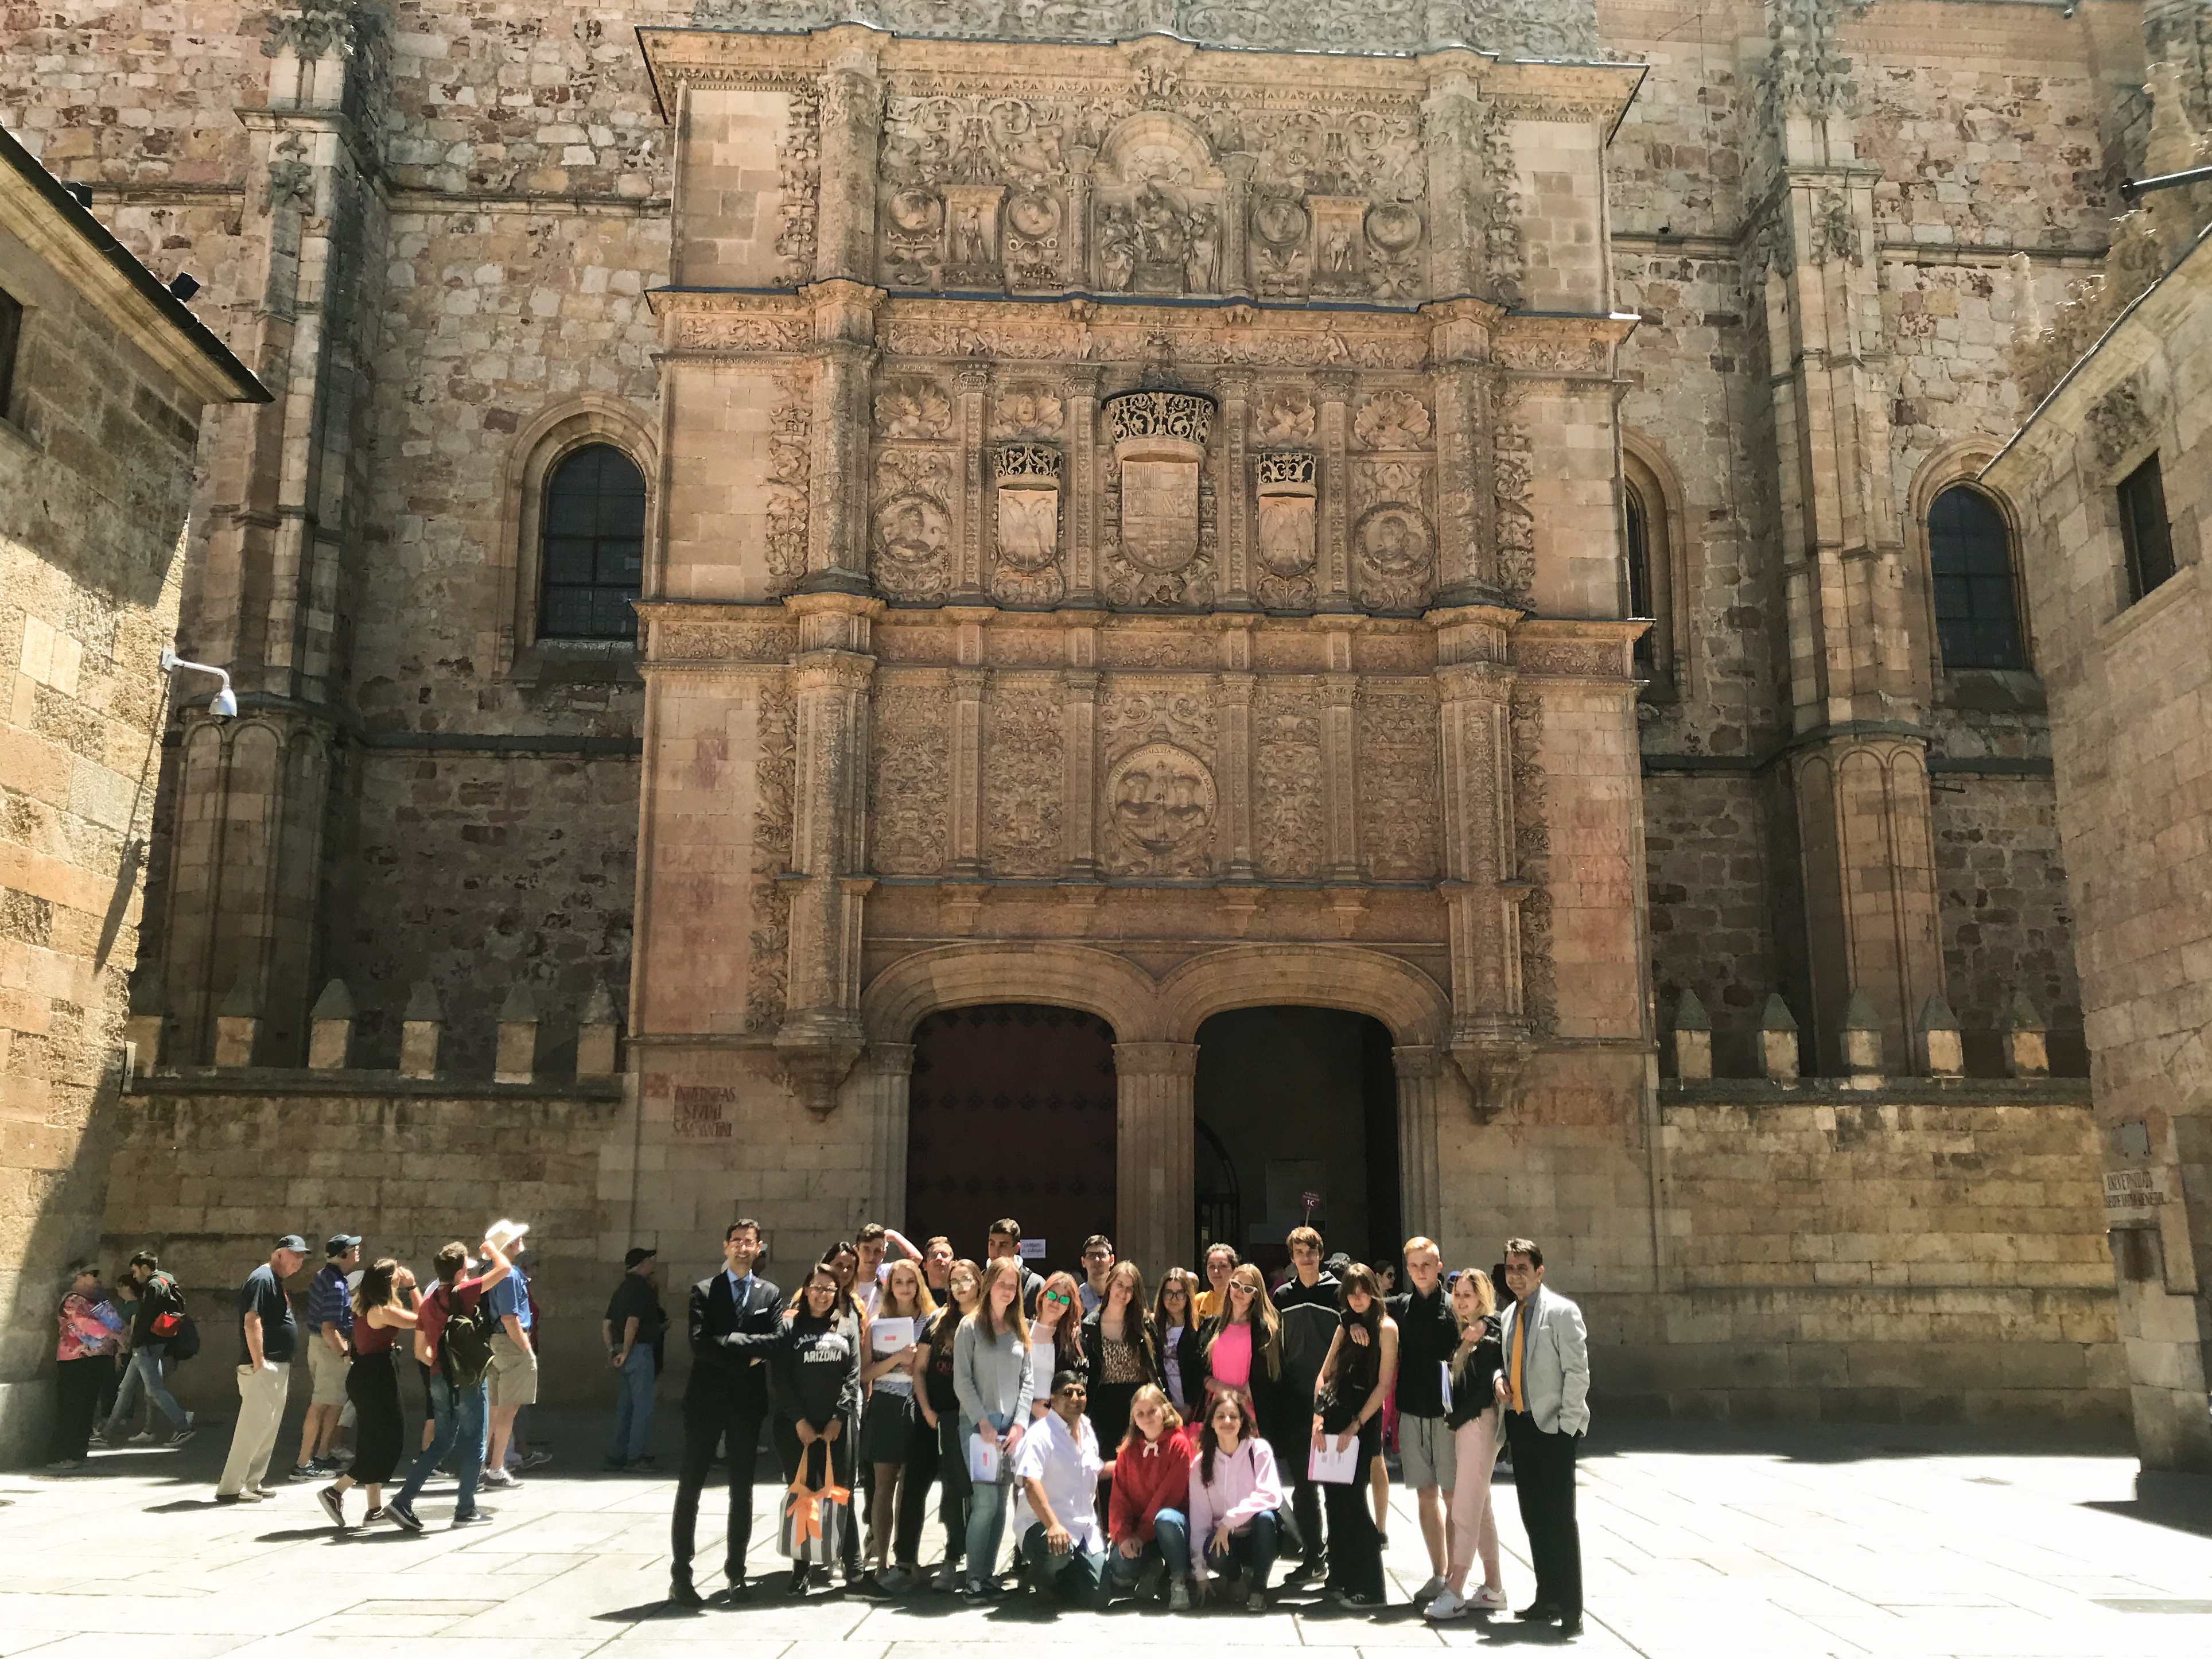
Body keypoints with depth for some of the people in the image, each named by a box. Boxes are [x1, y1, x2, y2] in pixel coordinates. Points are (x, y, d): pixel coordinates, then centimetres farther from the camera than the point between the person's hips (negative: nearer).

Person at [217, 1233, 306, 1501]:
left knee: (269, 1428, 14)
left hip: (279, 1367, 10)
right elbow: (252, 1322, -22)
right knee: (254, 1427, -8)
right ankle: (230, 1488, -2)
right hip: (263, 1368, -10)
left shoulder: (275, 1281, 18)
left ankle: (252, 1483, 21)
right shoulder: (261, 1279, -14)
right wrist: (259, 1364, -23)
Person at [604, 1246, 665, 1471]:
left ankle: (617, 1455, 17)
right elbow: (633, 1322, -22)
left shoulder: (622, 1289, 15)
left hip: (624, 1353, 9)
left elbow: (606, 1324, 15)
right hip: (640, 1351, -9)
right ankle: (636, 1456, -3)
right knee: (643, 1406, -4)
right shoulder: (642, 1288, -13)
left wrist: (612, 1351, 14)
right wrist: (626, 1352, -15)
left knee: (625, 1406, 14)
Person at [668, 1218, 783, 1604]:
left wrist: (729, 1340, -14)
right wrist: (746, 1357, -13)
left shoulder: (771, 1295, 8)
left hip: (748, 1402, 2)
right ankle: (680, 1576, 3)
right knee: (690, 1488, -2)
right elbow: (700, 1343, -12)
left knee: (743, 1490, 10)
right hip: (706, 1399, -2)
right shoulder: (704, 1291, 2)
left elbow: (776, 1341, -7)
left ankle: (735, 1568, 22)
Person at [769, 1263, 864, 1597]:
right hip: (796, 1427, -1)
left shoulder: (847, 1326, 9)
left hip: (836, 1426, 1)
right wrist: (799, 1421, -8)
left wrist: (838, 1418, -7)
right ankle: (801, 1569, 6)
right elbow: (780, 1377, -1)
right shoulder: (789, 1328, 6)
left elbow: (853, 1374, 3)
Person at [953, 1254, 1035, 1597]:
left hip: (1011, 1427, 4)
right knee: (986, 1499, -13)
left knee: (1001, 1502, 4)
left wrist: (1020, 1424, -2)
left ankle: (989, 1574, 10)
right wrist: (983, 1423, -11)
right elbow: (962, 1381, -5)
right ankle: (974, 1578, -6)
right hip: (978, 1424, -4)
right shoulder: (970, 1326, -1)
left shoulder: (1022, 1330, 12)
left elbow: (1027, 1380, 10)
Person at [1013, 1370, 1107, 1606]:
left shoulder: (1087, 1430, 10)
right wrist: (1053, 1526, -38)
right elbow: (1031, 1484, -28)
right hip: (1045, 1525, -7)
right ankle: (1036, 1572, -2)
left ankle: (1062, 1572, 26)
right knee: (1057, 1551, -39)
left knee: (1097, 1593, -5)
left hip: (1085, 1528, 7)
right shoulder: (1041, 1434, -16)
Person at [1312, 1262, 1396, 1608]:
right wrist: (1318, 1418, 0)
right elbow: (1325, 1374, 12)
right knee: (1336, 1498, 9)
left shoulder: (1385, 1328, -5)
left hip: (1362, 1420, -6)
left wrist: (1355, 1426, -14)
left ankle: (1369, 1587, -2)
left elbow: (1383, 1385, -10)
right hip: (1334, 1415, 6)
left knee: (1352, 1498, -9)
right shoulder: (1346, 1325, 15)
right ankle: (1340, 1577, 20)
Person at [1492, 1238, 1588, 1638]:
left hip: (1553, 1426, -7)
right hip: (1519, 1424, 7)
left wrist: (1568, 1424, -15)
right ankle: (1547, 1597, 22)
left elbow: (1577, 1371, -12)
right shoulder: (1508, 1316, 13)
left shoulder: (1561, 1311, -9)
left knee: (1560, 1517, -5)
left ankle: (1571, 1608, 1)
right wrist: (1499, 1378, 0)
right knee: (1532, 1515, 11)